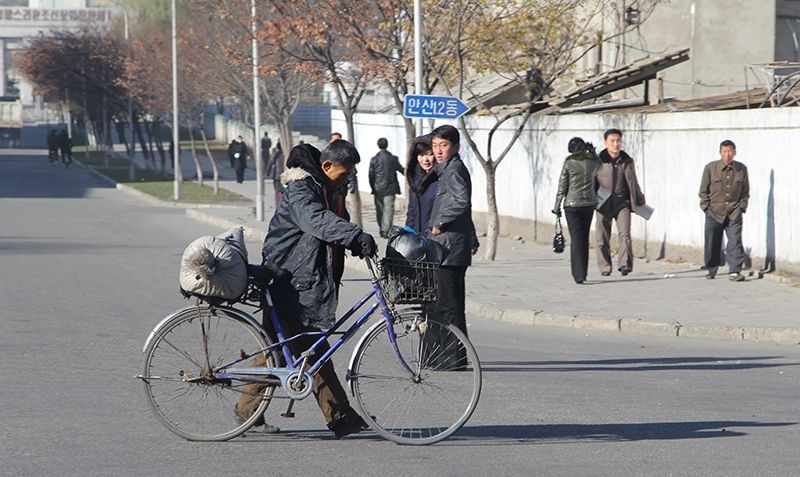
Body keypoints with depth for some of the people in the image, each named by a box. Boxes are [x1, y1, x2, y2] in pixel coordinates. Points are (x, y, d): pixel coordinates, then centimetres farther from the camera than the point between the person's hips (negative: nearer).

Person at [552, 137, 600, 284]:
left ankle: (579, 275, -12)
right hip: (589, 203, 3)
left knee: (576, 239, -3)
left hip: (572, 204, -3)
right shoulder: (593, 161, 1)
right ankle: (583, 273, 21)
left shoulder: (568, 163, -5)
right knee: (585, 238, 15)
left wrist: (557, 206, 3)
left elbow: (562, 187, -5)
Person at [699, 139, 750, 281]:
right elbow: (703, 191, 5)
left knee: (735, 242, -10)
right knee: (712, 243, 7)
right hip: (714, 212, 0)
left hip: (734, 213, 0)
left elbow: (745, 191, 13)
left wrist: (742, 206, 3)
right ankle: (710, 269, 26)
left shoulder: (741, 169, 3)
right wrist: (706, 207, -2)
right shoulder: (710, 168, -2)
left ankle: (734, 271, -8)